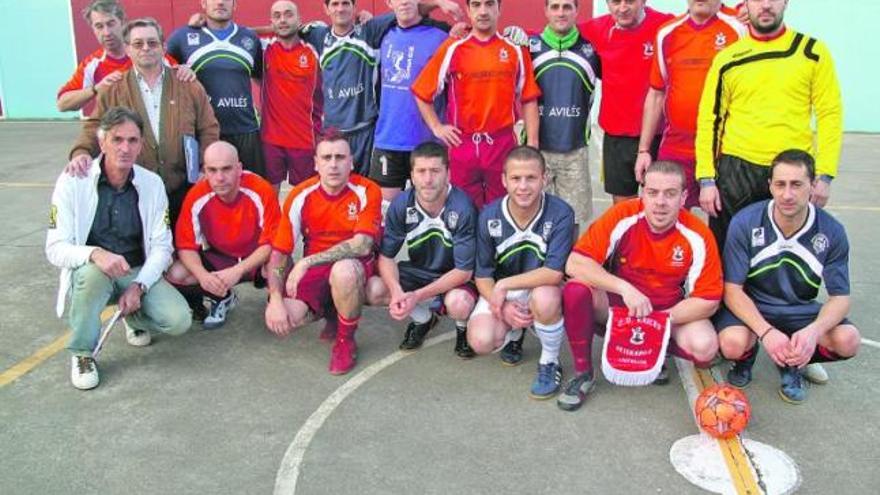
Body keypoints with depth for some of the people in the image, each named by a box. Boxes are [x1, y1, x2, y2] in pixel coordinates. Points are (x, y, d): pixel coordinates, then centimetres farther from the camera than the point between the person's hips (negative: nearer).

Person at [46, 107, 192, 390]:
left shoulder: (152, 184, -5)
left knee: (179, 321, -21)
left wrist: (138, 286, -20)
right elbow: (55, 249, -16)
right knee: (93, 271, -38)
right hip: (89, 273, -2)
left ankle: (134, 317, 17)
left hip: (138, 273, 2)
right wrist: (95, 254, -37)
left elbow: (162, 247, -5)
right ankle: (81, 355, -14)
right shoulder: (73, 182, -12)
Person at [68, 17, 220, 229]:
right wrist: (82, 152, -15)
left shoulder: (189, 86, 9)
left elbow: (208, 130, 9)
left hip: (182, 191, 1)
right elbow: (94, 129, 6)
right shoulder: (112, 90, 9)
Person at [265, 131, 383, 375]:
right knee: (279, 320, -22)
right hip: (313, 272, 3)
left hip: (356, 268, -3)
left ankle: (346, 341, -10)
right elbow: (279, 252, -4)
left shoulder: (366, 191, -13)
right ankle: (331, 313, 13)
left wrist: (307, 262, -23)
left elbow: (362, 245, -24)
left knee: (343, 270, -39)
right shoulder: (300, 196, -7)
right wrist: (275, 299, -17)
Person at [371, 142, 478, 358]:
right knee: (375, 290, -21)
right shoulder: (401, 205, -16)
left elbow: (464, 271, -24)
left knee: (458, 304, -38)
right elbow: (386, 256, -9)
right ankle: (423, 318, 9)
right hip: (418, 271, 4)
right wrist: (397, 291, -31)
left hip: (456, 277, -4)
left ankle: (463, 328, 3)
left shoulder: (462, 209, -28)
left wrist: (417, 296, -31)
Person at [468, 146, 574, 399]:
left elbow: (554, 273, -28)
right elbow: (482, 275, -6)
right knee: (481, 341, -23)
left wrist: (504, 285, -25)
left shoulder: (560, 213, -22)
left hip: (543, 288, -2)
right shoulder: (489, 216, -13)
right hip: (500, 293, 3)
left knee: (544, 297, -39)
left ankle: (549, 363, -8)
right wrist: (502, 307, -23)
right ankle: (515, 333, 17)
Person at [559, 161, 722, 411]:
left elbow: (708, 302, -12)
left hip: (671, 312, 0)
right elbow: (574, 263, -24)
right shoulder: (622, 216, -19)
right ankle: (583, 372, -9)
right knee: (576, 289, -29)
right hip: (617, 304, 0)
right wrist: (624, 288, -34)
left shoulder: (698, 236, -17)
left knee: (705, 348, -29)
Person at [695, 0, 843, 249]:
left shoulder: (812, 51, 3)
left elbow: (830, 114, 1)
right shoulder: (727, 58, 4)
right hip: (736, 170, 0)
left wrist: (824, 175, -7)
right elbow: (709, 120, 4)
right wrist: (706, 179, -3)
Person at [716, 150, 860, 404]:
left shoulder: (832, 232, -13)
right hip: (750, 306, -2)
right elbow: (732, 289, -16)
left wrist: (814, 331, -31)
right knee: (733, 343, -33)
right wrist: (766, 332, -32)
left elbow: (840, 296, -8)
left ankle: (793, 362, 9)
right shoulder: (744, 223, -19)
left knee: (848, 340, -24)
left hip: (800, 310, 2)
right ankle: (747, 356, 8)